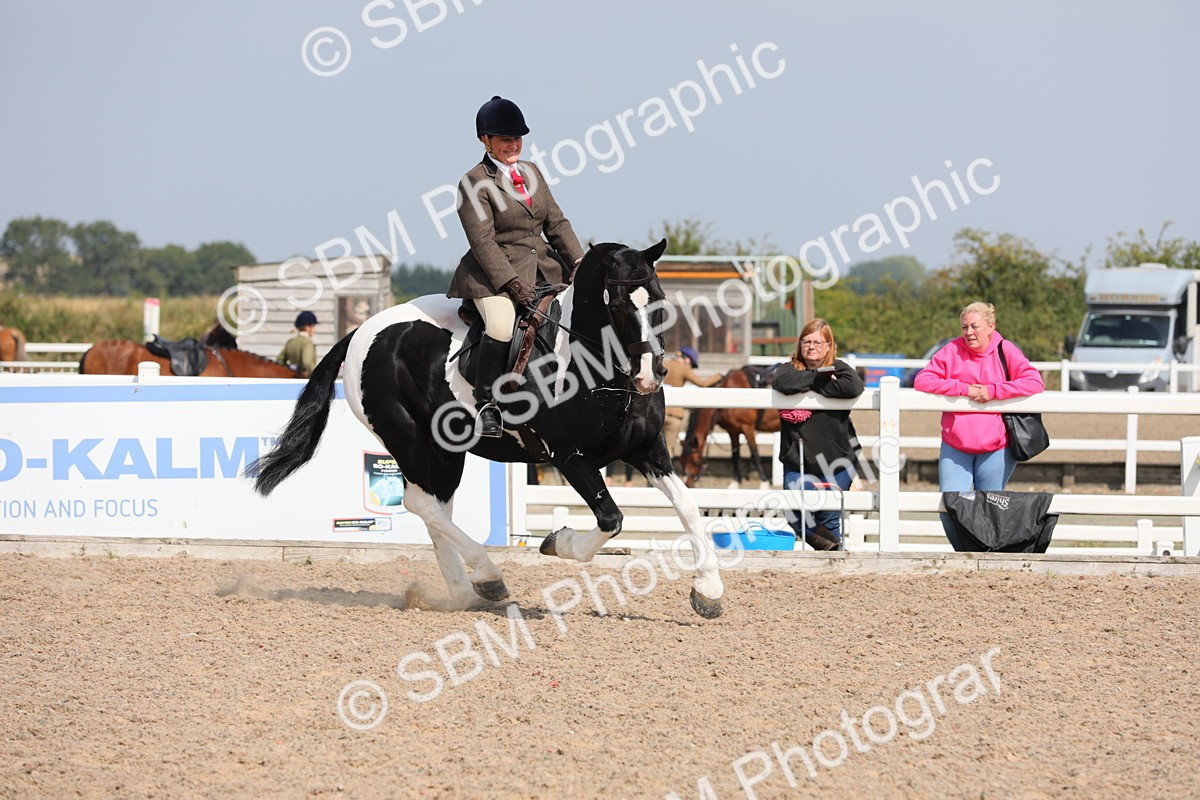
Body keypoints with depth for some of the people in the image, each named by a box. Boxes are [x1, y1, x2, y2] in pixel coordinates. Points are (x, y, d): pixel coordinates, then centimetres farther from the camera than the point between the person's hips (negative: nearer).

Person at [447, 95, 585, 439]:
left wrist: (579, 262, 0)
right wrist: (512, 283, -22)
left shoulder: (531, 172, 15)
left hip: (544, 266, 7)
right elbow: (483, 242, -14)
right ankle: (486, 405, -21)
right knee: (501, 324, -32)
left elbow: (557, 223, 15)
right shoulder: (474, 183, -7)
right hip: (496, 270, -7)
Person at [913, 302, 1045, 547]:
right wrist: (963, 389, -13)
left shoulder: (1005, 351, 0)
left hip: (996, 448, -1)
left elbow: (1034, 382, -7)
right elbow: (922, 381, -2)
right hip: (955, 448, 2)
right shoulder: (952, 351, 3)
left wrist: (993, 391, -15)